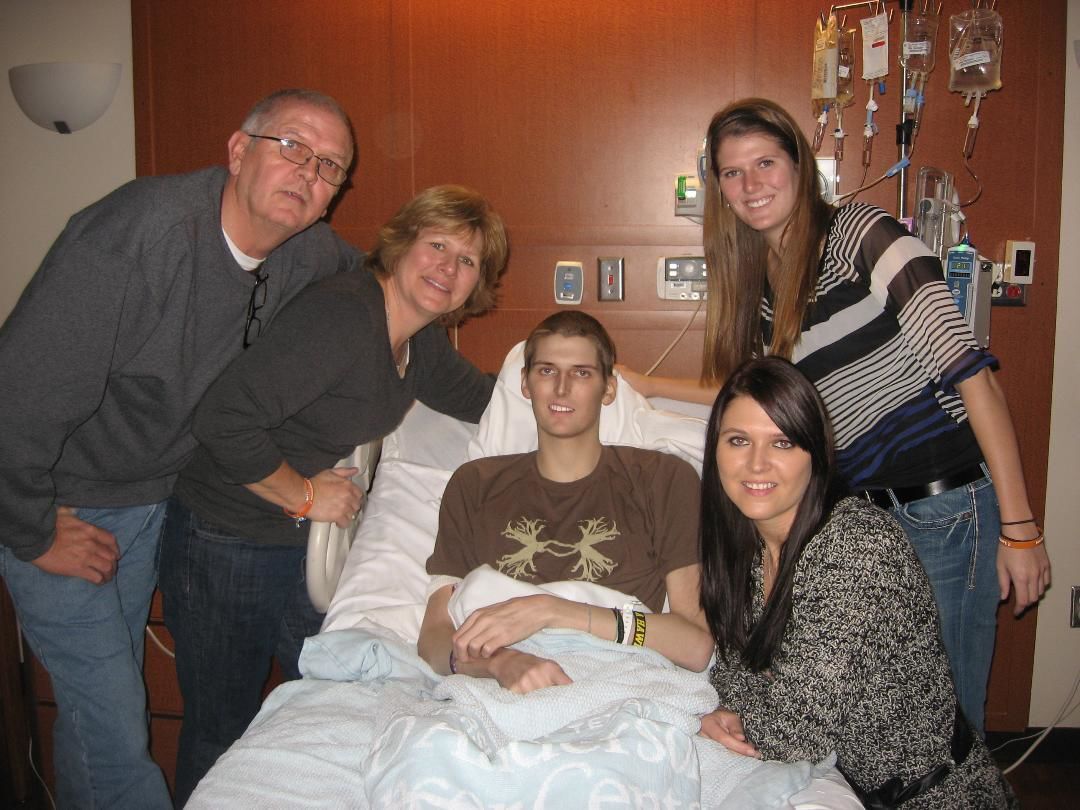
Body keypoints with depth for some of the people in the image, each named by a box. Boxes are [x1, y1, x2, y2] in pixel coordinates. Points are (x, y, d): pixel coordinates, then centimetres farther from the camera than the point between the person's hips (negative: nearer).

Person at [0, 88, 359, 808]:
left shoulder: (310, 254, -9)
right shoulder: (141, 229, -31)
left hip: (155, 499, 6)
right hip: (61, 503, -6)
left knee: (110, 696, 21)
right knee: (112, 724, -3)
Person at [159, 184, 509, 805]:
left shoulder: (423, 342, 2)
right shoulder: (342, 315, -27)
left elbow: (484, 399, 17)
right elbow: (226, 420, -31)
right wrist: (304, 494, -19)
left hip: (309, 543, 8)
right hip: (225, 543, -7)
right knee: (221, 734, 11)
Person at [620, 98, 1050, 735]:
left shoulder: (863, 236, -10)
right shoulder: (761, 284, 10)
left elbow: (971, 372, -14)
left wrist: (1019, 527, -15)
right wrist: (643, 386, 19)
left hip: (947, 510, -6)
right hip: (860, 516, 6)